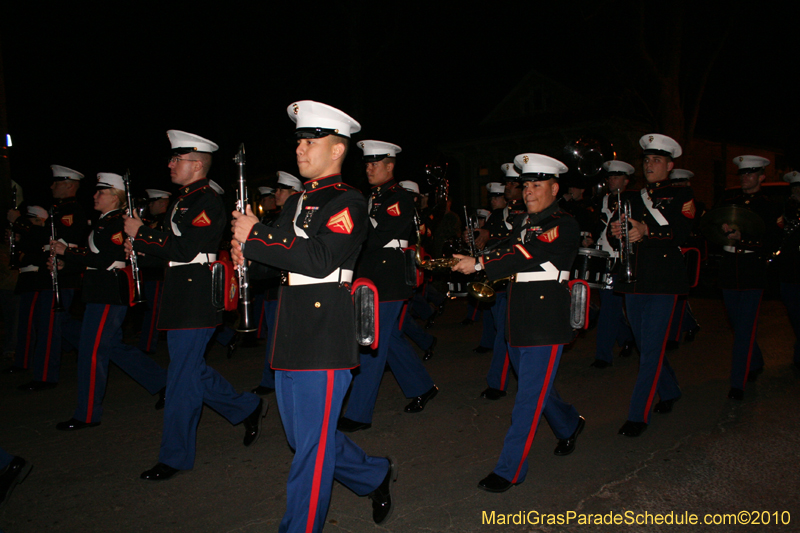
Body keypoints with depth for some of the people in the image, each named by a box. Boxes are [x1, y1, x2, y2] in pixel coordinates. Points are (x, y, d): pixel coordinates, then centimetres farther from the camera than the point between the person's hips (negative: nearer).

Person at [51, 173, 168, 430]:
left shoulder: (116, 223, -14)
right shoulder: (104, 222, 17)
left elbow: (103, 261, -22)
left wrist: (66, 253, -16)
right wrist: (65, 255, 7)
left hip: (109, 295, -10)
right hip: (101, 293, 10)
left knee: (92, 351, -4)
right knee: (113, 346, 16)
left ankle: (87, 415, 7)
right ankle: (163, 382, 24)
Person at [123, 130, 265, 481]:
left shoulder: (207, 201, -13)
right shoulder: (184, 200, 18)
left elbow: (184, 248, -22)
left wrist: (141, 233, -13)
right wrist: (140, 247, 4)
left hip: (195, 300, -10)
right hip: (181, 299, 10)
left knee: (183, 377, -2)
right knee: (191, 370, 16)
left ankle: (175, 457, 10)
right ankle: (248, 409, 30)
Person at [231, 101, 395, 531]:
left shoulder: (347, 202, -9)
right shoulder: (296, 201, 18)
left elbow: (319, 259, -24)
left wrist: (254, 235, -18)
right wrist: (248, 255, 0)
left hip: (325, 338, -9)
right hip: (290, 337, 9)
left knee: (312, 445, 1)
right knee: (304, 437, 18)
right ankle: (376, 476, 37)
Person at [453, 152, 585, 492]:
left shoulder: (564, 225, -11)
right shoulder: (522, 222, 15)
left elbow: (527, 255, -23)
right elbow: (512, 254, 15)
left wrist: (478, 264, -23)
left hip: (546, 322, -8)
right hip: (518, 320, 8)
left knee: (529, 397, -4)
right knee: (536, 387, 21)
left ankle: (510, 470, 4)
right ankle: (569, 424, 48)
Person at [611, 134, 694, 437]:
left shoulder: (681, 196, 4)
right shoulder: (631, 199, 17)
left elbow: (681, 233, -11)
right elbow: (623, 236, 12)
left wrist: (646, 230, -25)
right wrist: (616, 232, -12)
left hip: (663, 281, -5)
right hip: (634, 280, 5)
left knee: (651, 349, -7)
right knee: (646, 344, 14)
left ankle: (638, 416, -2)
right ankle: (669, 392, 38)